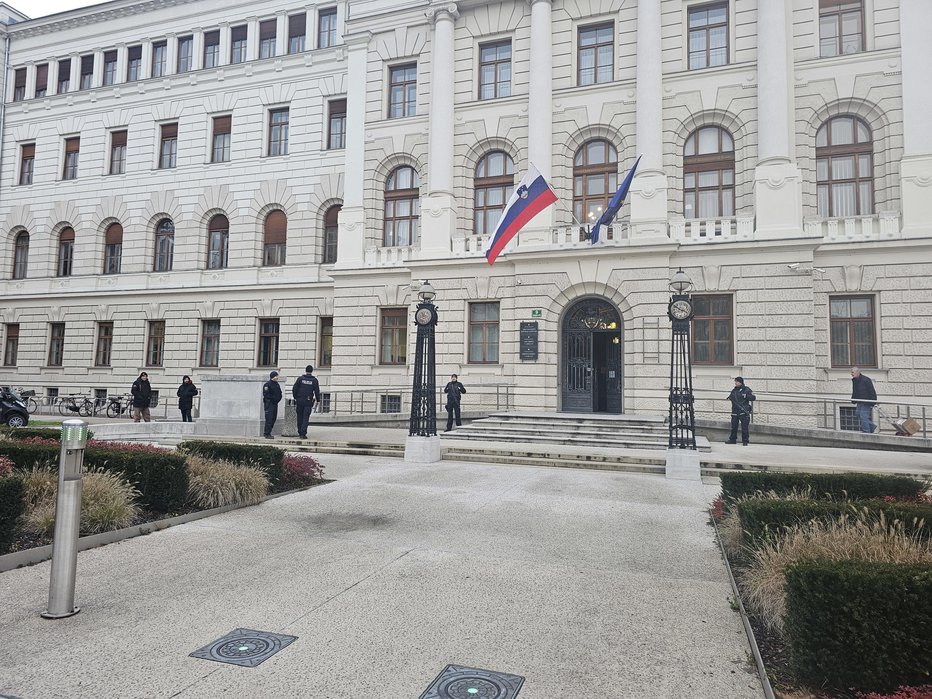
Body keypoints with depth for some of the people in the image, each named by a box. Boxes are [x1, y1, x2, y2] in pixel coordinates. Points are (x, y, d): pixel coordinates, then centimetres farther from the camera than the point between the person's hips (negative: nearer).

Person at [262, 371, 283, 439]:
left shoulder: (277, 384, 16)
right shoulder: (267, 384, -9)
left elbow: (279, 393, 22)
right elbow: (265, 394, -16)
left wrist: (278, 398, 3)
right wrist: (273, 398, -17)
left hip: (275, 403, 8)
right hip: (269, 403, -8)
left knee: (273, 418, 10)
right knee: (269, 419, -10)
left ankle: (267, 432, 18)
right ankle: (266, 434, -6)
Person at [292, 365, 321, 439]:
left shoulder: (300, 378, 2)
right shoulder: (314, 380, 0)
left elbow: (294, 389, 1)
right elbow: (317, 391, 1)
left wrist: (295, 397, 12)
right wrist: (318, 400, 10)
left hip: (299, 400, 1)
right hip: (308, 402, -1)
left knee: (300, 417, 11)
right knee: (305, 418, 0)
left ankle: (300, 433, 18)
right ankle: (303, 434, -9)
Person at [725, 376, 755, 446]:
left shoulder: (746, 390, -1)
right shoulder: (734, 390, 14)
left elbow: (753, 398, -3)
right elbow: (730, 397, 24)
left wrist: (746, 396, -18)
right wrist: (730, 397, 1)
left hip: (744, 412, -5)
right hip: (735, 412, 5)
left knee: (744, 427, -5)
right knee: (734, 426, 8)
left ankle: (745, 441, 2)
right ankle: (733, 439, 17)